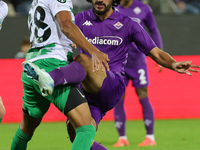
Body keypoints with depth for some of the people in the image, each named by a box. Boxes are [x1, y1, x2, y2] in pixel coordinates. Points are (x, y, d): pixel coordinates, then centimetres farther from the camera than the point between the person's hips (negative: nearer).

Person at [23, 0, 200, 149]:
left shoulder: (127, 24, 6)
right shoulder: (80, 20, 13)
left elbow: (156, 53, 8)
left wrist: (174, 65, -14)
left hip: (112, 87, -4)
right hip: (86, 91, 4)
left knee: (83, 60, -32)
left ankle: (49, 80, -59)